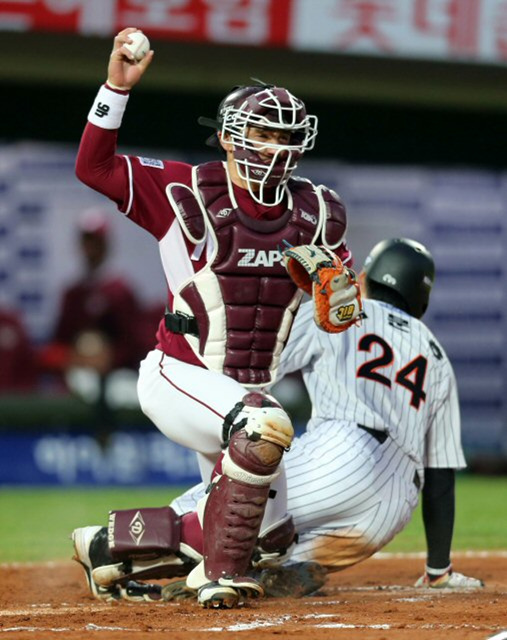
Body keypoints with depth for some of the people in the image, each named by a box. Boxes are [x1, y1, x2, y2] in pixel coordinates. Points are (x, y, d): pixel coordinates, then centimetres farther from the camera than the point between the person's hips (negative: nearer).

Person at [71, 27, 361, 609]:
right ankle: (218, 573, -21)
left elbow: (341, 316, 8)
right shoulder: (187, 194, -10)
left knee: (268, 536, 8)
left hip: (247, 388, 7)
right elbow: (92, 167, -16)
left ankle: (111, 542, 22)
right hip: (179, 378, -7)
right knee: (266, 426, -36)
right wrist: (117, 86, -26)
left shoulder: (315, 213, 3)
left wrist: (342, 295, -16)